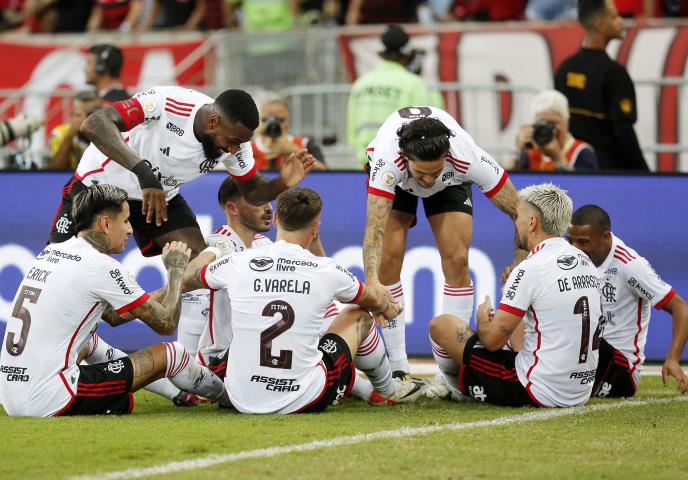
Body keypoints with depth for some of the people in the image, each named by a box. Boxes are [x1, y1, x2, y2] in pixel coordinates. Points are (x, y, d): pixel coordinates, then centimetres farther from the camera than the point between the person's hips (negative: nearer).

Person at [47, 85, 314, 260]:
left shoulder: (234, 141, -17)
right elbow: (94, 125, -46)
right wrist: (144, 172, -57)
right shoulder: (167, 103, -36)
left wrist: (282, 184, -24)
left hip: (161, 196, 5)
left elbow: (252, 191, 0)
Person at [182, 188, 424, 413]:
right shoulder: (327, 271, -7)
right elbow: (373, 301, 17)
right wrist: (388, 307, 42)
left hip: (243, 402, 1)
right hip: (303, 402, -1)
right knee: (358, 317, 22)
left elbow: (187, 280, 17)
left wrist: (208, 255, 40)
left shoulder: (239, 263, -6)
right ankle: (388, 389, 48)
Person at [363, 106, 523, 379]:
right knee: (389, 258, -16)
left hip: (451, 182, 1)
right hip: (396, 181, -1)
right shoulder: (387, 161, -45)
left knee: (457, 261, -15)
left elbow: (518, 210, -31)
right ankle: (397, 366, -7)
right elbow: (374, 228, -50)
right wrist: (372, 281, -66)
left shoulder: (469, 159, -42)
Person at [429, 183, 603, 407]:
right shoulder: (584, 261, 7)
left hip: (537, 393, -9)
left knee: (440, 324, 5)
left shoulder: (530, 269, -18)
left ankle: (465, 390, 31)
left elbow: (493, 340, -13)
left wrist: (482, 319, 10)